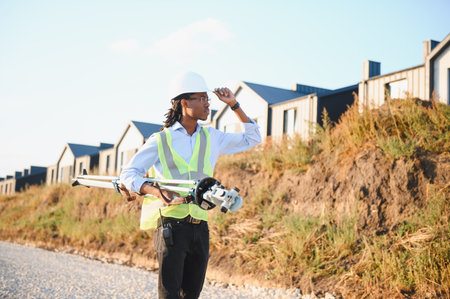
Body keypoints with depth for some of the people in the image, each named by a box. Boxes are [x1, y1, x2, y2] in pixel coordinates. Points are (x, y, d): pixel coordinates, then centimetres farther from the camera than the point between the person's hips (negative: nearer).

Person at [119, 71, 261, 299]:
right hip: (170, 226, -4)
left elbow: (252, 138, 25)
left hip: (200, 227, 5)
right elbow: (128, 173, 0)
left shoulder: (212, 138, 16)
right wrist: (155, 190, -20)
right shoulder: (160, 140, 3)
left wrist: (234, 105, 15)